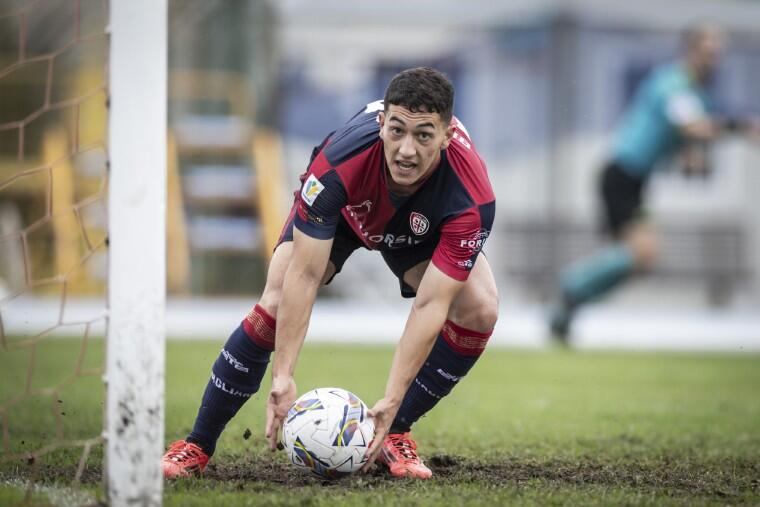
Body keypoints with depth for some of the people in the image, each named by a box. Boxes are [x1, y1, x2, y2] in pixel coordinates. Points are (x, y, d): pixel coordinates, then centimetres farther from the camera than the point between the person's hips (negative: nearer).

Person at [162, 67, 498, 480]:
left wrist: (391, 403, -43)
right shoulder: (340, 160, -43)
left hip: (421, 227, 1)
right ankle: (196, 447, -8)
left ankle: (393, 435, -4)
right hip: (341, 209, -1)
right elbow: (304, 274, -39)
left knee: (479, 307, -21)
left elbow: (431, 304, -38)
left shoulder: (472, 199, -41)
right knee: (276, 303, -21)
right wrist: (282, 377, -43)